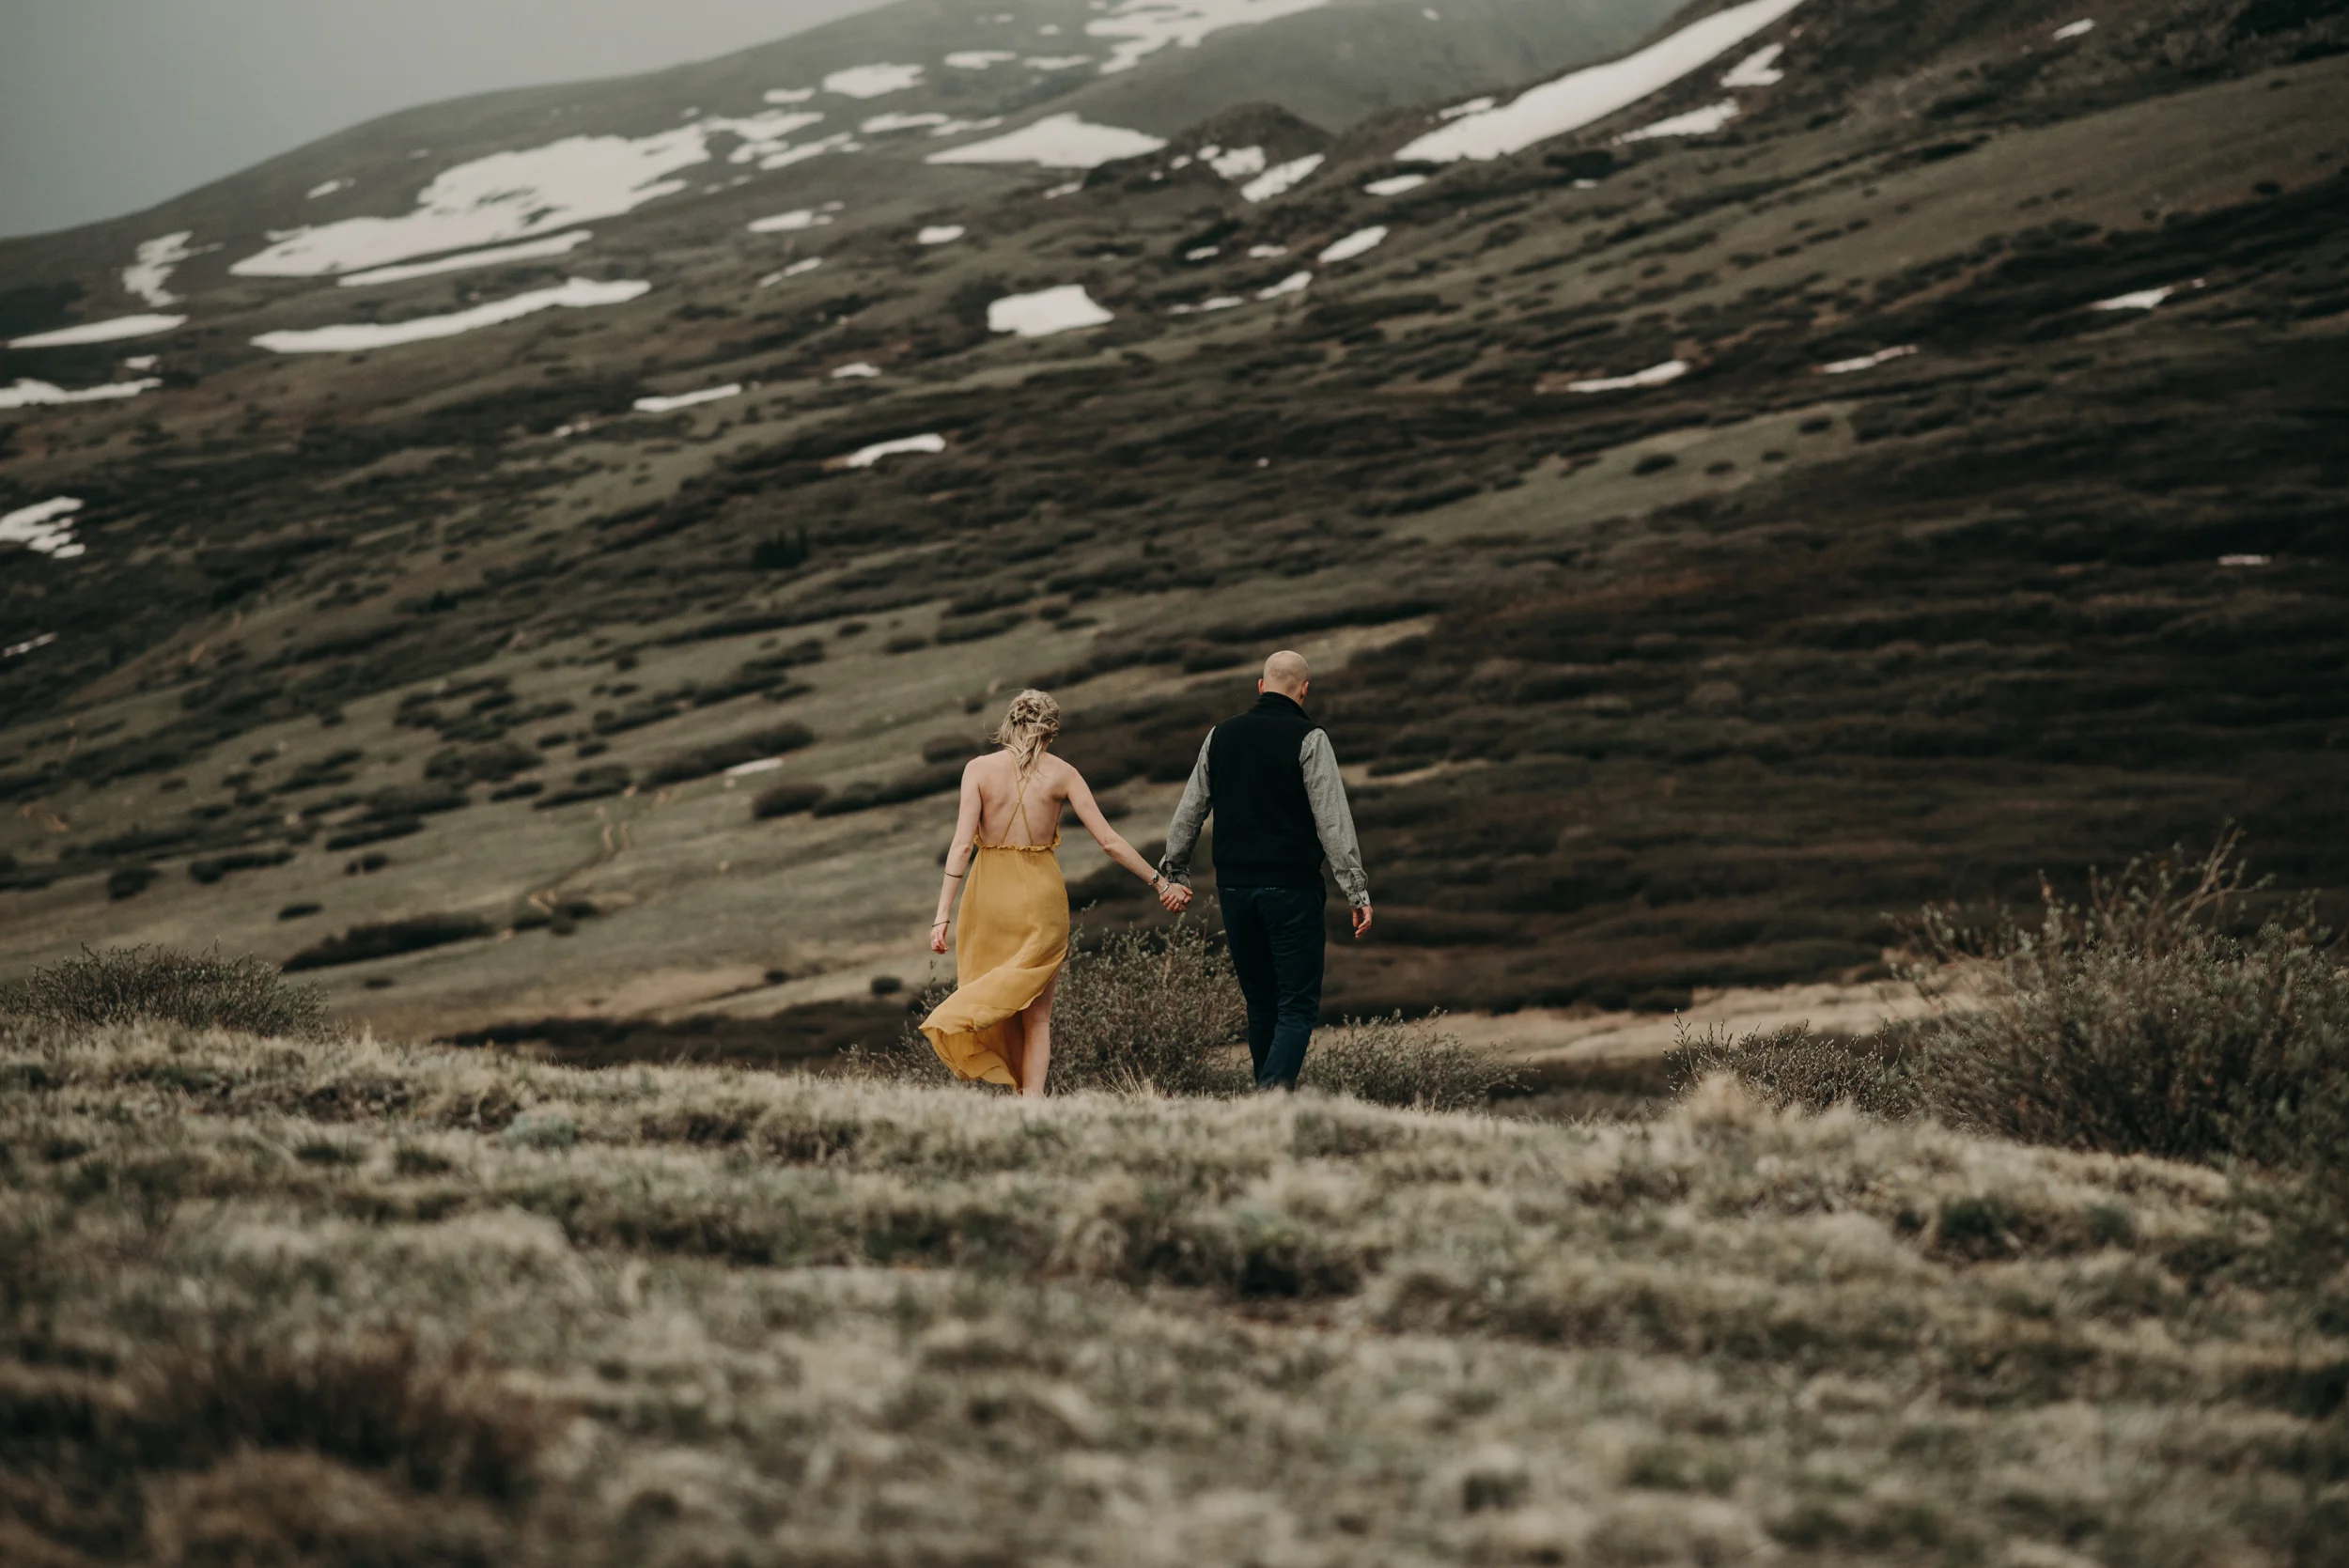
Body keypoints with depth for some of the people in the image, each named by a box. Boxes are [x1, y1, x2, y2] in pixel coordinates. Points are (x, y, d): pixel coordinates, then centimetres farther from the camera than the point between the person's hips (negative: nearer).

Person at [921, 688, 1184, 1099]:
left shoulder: (979, 769, -4)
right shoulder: (1062, 774, -3)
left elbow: (962, 844, -11)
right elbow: (1109, 841, -3)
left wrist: (943, 915, -11)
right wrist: (1159, 882, 7)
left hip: (990, 894, 0)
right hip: (1041, 895, 0)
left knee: (1003, 1006, 15)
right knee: (1036, 1014, 7)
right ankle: (1034, 1100, -7)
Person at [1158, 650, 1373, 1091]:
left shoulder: (1221, 736, 9)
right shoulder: (1309, 739, -7)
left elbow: (1189, 811, 17)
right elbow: (1333, 821, -11)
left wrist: (1176, 872, 30)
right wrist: (1357, 891, -8)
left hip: (1235, 888, 5)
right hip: (1292, 888, -5)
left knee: (1260, 1003, 16)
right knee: (1298, 1006, -4)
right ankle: (1274, 1094, -23)